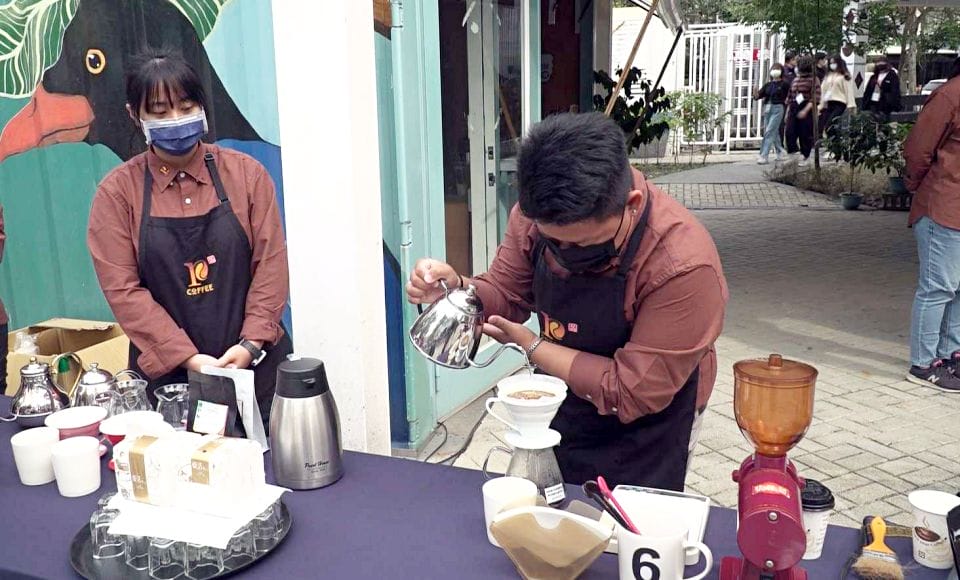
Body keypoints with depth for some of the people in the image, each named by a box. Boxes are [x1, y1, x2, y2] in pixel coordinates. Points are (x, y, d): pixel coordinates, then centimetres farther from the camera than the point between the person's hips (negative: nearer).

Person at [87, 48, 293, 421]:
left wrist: (251, 343, -11)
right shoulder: (117, 191, 0)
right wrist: (187, 357, -13)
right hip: (166, 372, 0)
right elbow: (122, 288, -5)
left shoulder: (246, 173, 2)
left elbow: (271, 263, -1)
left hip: (256, 365, 1)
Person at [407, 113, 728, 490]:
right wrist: (457, 290, -24)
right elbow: (505, 297, -3)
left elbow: (632, 394, -28)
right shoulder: (536, 213, -17)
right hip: (555, 415, 5)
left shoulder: (683, 265, -33)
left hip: (640, 438, -5)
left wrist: (530, 345, -23)